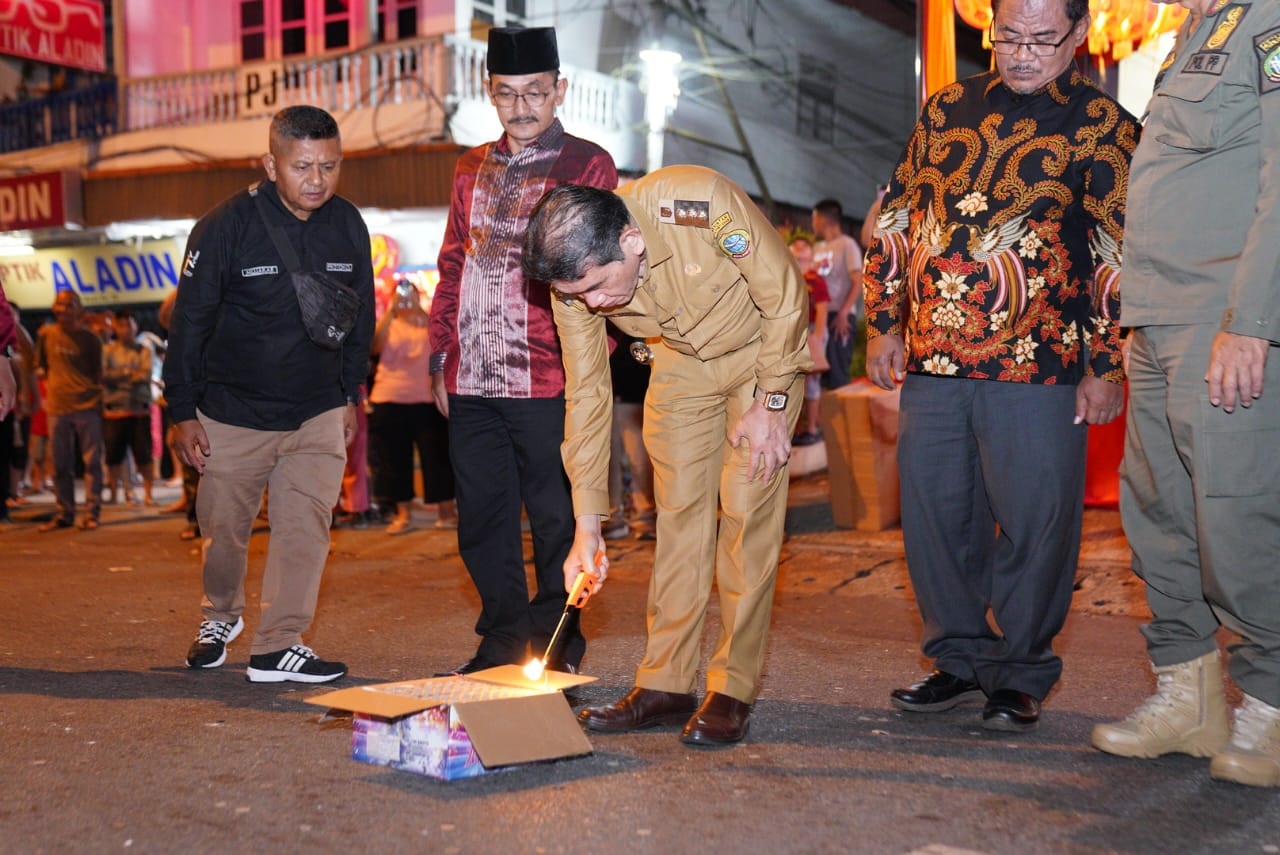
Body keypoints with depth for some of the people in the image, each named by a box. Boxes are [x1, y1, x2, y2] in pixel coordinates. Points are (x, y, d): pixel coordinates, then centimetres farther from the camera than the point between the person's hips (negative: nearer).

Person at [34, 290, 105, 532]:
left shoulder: (89, 338, 2)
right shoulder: (46, 334, 7)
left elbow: (98, 373, 7)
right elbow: (40, 366, 17)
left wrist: (98, 399, 1)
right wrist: (47, 393, 10)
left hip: (87, 407, -2)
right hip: (58, 408, 2)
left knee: (92, 462, -2)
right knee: (61, 465, 6)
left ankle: (91, 513, 2)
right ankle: (64, 514, 15)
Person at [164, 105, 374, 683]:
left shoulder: (349, 227, -2)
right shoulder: (225, 227, -14)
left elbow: (360, 319, 11)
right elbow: (189, 323, -7)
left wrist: (350, 397, 13)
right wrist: (183, 412, -6)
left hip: (318, 415, 2)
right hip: (233, 413, -2)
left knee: (306, 525, -6)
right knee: (224, 528, 10)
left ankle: (278, 646, 3)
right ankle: (221, 616, 37)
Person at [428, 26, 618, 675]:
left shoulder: (588, 165, 1)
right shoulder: (472, 169, 16)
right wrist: (440, 356, 14)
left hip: (547, 383, -5)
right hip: (472, 381, 5)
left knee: (555, 519, 3)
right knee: (482, 520, 11)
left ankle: (555, 649, 16)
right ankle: (502, 642, 24)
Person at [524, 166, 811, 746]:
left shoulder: (701, 205, -36)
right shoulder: (576, 280, -19)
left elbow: (785, 297, -22)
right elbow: (586, 394, -11)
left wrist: (771, 403, -18)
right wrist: (588, 524, -11)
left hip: (762, 352, -4)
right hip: (681, 362, 4)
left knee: (747, 513, -9)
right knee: (678, 513, -1)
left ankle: (734, 689, -3)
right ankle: (666, 683, 6)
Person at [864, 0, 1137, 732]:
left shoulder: (1103, 128, 1)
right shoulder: (949, 109, 13)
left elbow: (1122, 254, -2)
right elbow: (896, 215, 17)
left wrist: (1108, 367, -6)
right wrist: (884, 323, 12)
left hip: (1038, 369, -4)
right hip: (933, 362, 5)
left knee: (1034, 523, 0)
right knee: (935, 516, 9)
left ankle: (1020, 675, 16)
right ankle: (960, 659, 25)